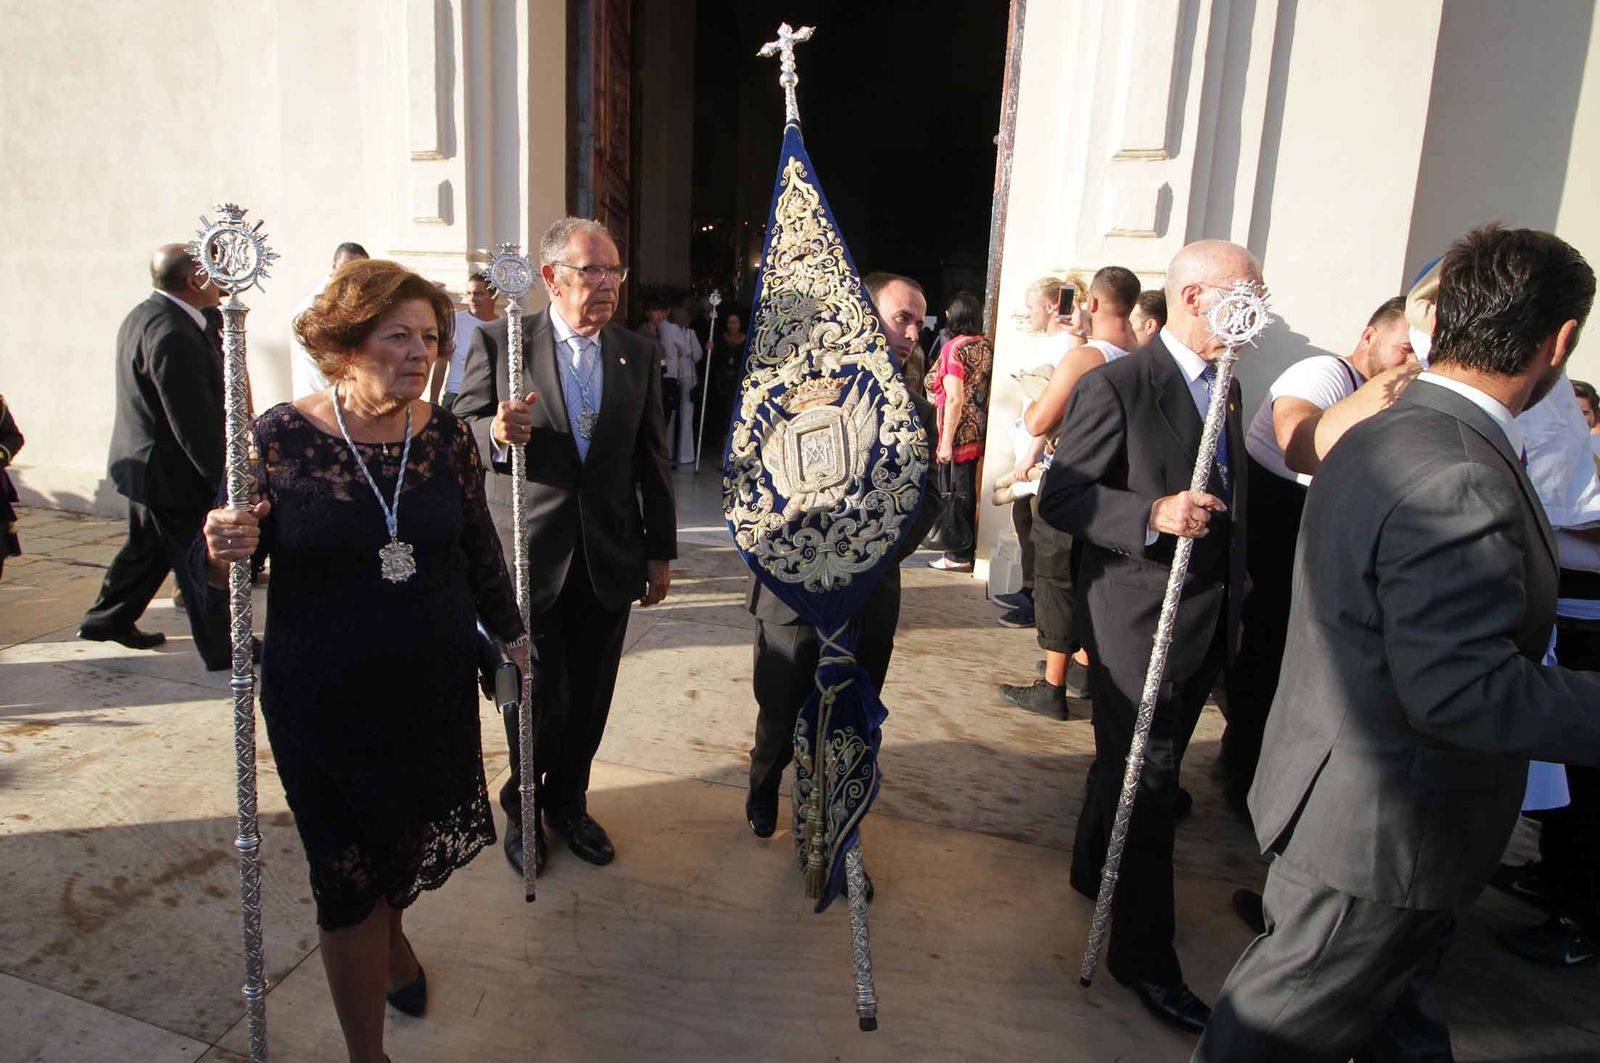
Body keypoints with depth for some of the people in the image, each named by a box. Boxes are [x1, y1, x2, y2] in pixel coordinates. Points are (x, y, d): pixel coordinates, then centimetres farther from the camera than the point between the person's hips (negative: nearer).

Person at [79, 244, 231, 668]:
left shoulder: (145, 315, 7)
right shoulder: (173, 335, -26)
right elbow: (195, 421, -27)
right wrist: (225, 479, -22)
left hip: (144, 462, 10)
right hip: (173, 472, -10)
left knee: (146, 546, 25)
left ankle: (107, 618, 40)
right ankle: (223, 648, 13)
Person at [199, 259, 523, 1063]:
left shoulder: (446, 436, -4)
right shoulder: (279, 438, -13)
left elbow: (477, 547, 8)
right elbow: (225, 566, -4)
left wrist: (509, 632, 17)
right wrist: (221, 550, -27)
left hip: (436, 687, 3)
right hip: (322, 700, -3)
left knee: (410, 843, 21)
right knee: (349, 876, 8)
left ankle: (391, 931, 57)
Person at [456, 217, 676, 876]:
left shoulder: (639, 354, 6)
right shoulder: (501, 342, -4)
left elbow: (652, 460, 8)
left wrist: (661, 551, 8)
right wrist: (497, 433, -27)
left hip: (611, 558, 3)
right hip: (531, 554, -3)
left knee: (590, 696, 14)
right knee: (536, 695, 8)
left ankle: (568, 801, 38)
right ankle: (523, 805, 35)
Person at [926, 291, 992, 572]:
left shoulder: (954, 348, -15)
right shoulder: (986, 347, 6)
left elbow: (955, 398, -20)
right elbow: (987, 390, 11)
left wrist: (946, 441, -18)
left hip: (959, 434, -7)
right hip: (978, 432, 7)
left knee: (955, 491, 2)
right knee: (968, 491, 16)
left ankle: (959, 555, 8)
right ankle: (965, 545, 26)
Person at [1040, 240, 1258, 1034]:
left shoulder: (1224, 387, 11)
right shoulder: (1116, 387, -15)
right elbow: (1058, 499, -18)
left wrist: (1234, 602, 18)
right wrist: (1154, 514, -31)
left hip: (1205, 625, 8)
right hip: (1138, 622, -8)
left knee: (1129, 766, 23)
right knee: (1147, 786, 1)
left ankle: (1093, 872, 44)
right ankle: (1143, 954, 16)